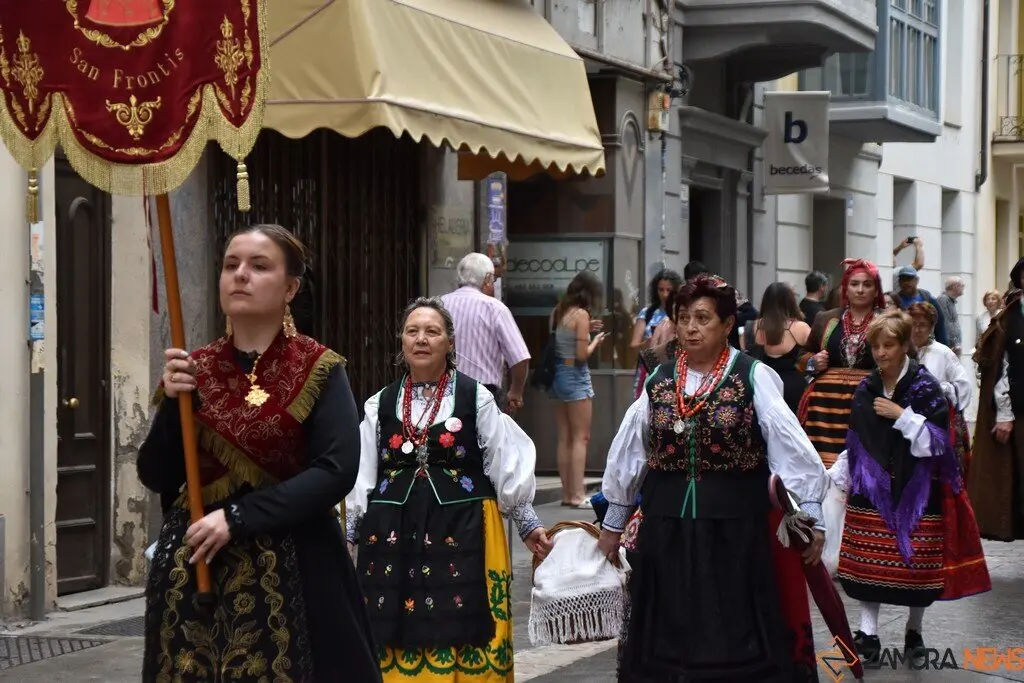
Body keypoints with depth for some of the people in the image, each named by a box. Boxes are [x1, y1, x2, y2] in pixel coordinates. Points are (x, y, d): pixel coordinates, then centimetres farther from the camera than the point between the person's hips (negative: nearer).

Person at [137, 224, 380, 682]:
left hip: (288, 568, -3)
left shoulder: (318, 370, -3)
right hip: (190, 566, 3)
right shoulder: (195, 369, 7)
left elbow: (337, 471, -14)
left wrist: (238, 517, -18)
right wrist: (173, 403, -12)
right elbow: (155, 477, 4)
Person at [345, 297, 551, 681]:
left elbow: (507, 466, 3)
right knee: (398, 637, 1)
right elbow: (362, 477, 9)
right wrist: (348, 533, 7)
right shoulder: (380, 405, 7)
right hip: (393, 534, 2)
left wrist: (527, 524, 2)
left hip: (462, 530, -2)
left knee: (460, 633, -3)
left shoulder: (476, 399, 0)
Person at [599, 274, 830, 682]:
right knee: (667, 637, 9)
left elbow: (792, 446, -7)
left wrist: (810, 515, -10)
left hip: (735, 525, -3)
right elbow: (627, 452, 14)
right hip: (666, 526, 4)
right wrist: (614, 521, 19)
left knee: (735, 636, 2)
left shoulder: (754, 377, -5)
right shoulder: (659, 381, 7)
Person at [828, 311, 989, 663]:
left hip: (916, 489, -3)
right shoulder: (865, 389, 6)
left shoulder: (925, 387, -7)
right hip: (872, 489, 3)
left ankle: (914, 631, 22)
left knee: (917, 563, 3)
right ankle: (868, 634, 4)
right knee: (867, 562, -3)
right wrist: (834, 477, 3)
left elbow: (937, 442, -12)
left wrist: (901, 415, -18)